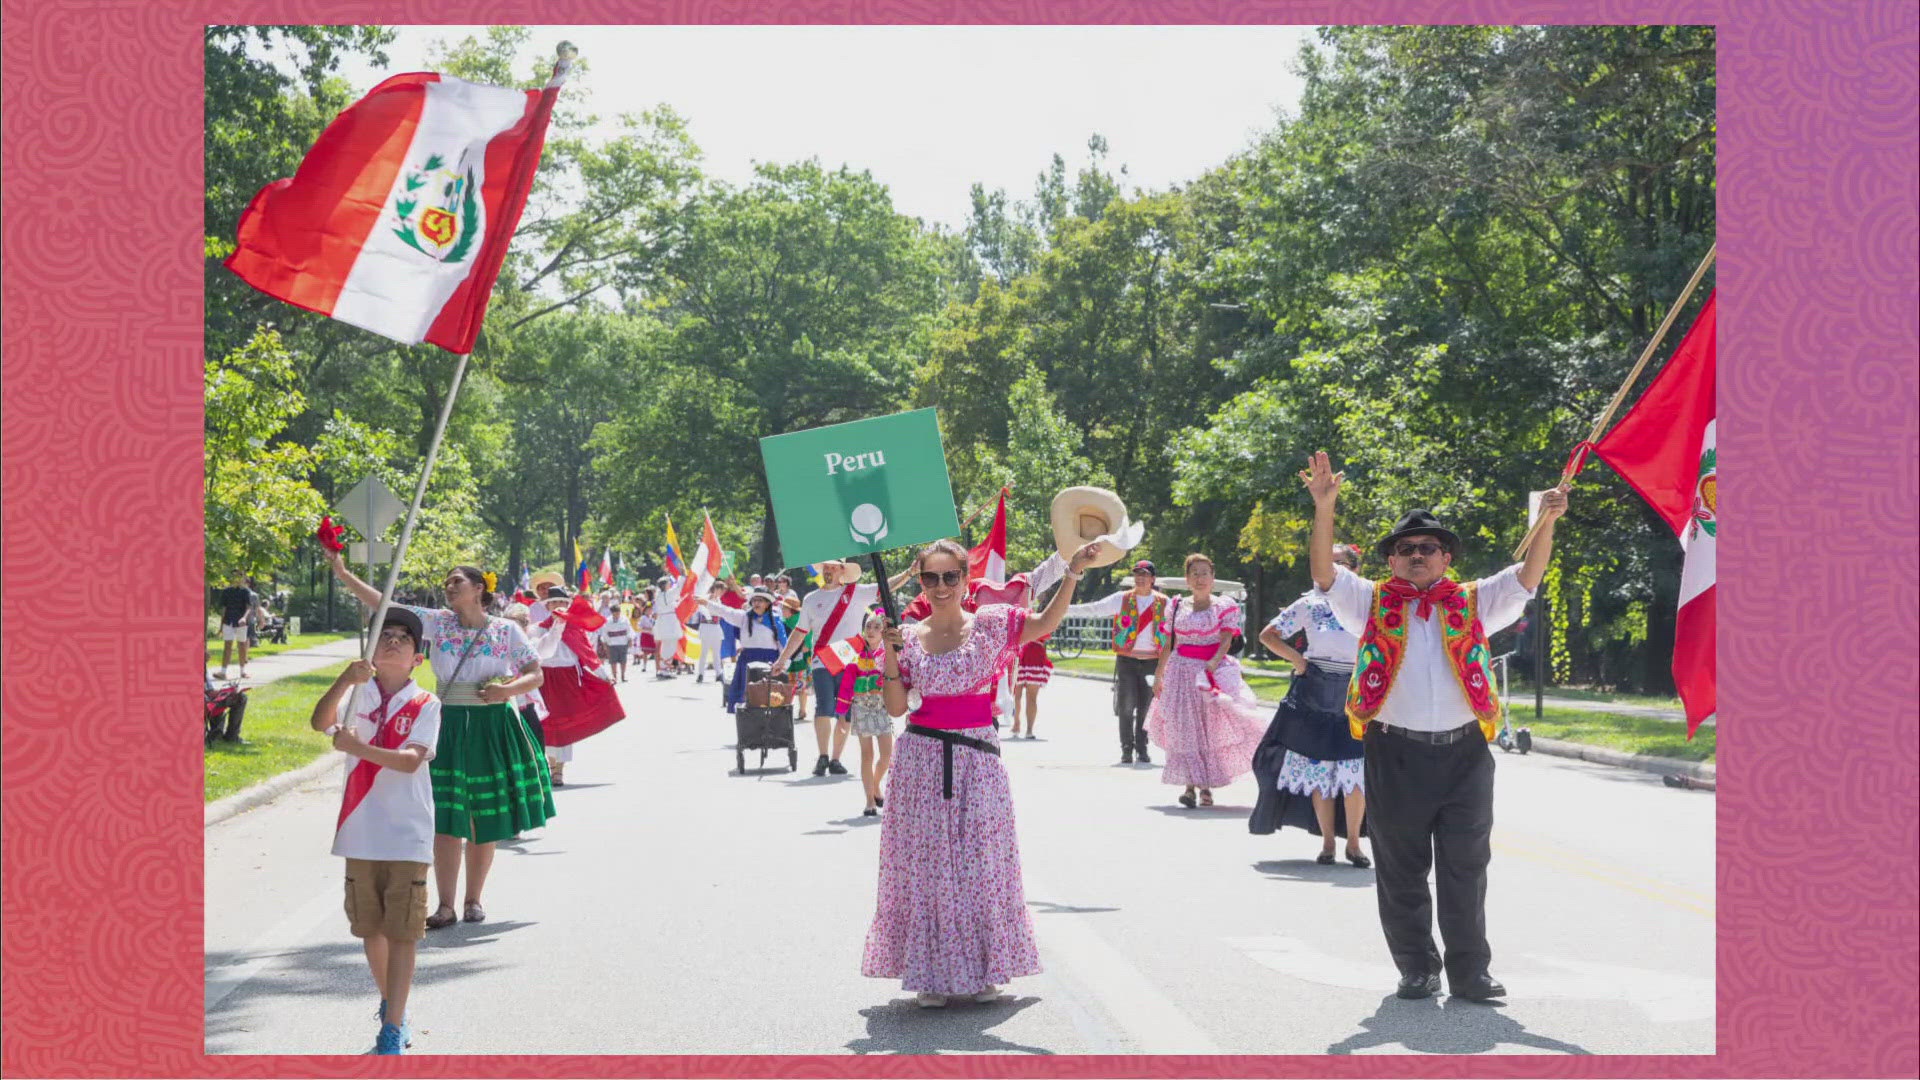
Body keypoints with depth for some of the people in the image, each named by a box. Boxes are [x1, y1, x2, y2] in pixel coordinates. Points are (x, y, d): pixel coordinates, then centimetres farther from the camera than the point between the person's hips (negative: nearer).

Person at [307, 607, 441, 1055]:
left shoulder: (426, 705, -2)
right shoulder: (357, 694, 3)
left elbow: (411, 760, -16)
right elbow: (321, 722, -18)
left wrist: (357, 747, -28)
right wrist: (344, 680, -34)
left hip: (407, 834, -2)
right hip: (361, 831, 3)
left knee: (402, 931, -4)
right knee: (369, 927, 15)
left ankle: (394, 1026, -1)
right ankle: (391, 1000, 36)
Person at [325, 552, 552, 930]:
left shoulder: (507, 631, -1)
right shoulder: (438, 622, 1)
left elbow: (536, 675, 3)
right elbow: (383, 604, -5)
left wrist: (510, 689, -16)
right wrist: (343, 574, -13)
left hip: (492, 731, 0)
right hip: (448, 728, 1)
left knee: (486, 822, 6)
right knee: (445, 820, -3)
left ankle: (473, 900, 20)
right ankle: (445, 906, 3)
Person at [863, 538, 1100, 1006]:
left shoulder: (989, 624, 1)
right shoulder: (909, 637, 5)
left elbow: (1046, 622, -11)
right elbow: (896, 706, 3)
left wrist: (1073, 572, -20)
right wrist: (890, 653, -9)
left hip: (977, 755, -1)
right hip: (922, 758, 1)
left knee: (980, 859, 4)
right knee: (925, 862, 3)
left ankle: (984, 969, 16)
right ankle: (931, 973, 11)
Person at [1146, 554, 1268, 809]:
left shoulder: (1224, 607, 4)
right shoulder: (1177, 608, 12)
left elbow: (1226, 640, -7)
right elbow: (1168, 645, 14)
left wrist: (1214, 662, -23)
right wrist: (1158, 674, 9)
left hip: (1212, 670, -2)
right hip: (1181, 671, 2)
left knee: (1212, 728, -5)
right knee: (1184, 729, -6)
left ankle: (1206, 786, 6)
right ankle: (1190, 786, -6)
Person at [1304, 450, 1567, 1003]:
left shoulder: (1474, 603, 11)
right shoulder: (1372, 603, 8)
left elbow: (1527, 577, 2)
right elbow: (1324, 573, -5)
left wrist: (1547, 522, -13)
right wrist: (1324, 508, -18)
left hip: (1464, 754, 1)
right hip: (1396, 755, 0)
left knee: (1465, 870, 4)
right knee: (1401, 872, 6)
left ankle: (1470, 972, 11)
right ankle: (1417, 969, 18)